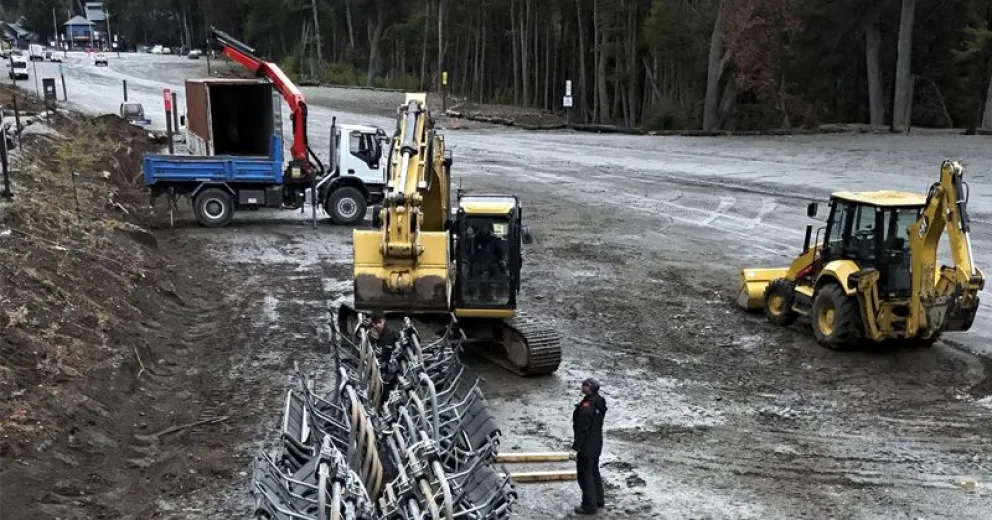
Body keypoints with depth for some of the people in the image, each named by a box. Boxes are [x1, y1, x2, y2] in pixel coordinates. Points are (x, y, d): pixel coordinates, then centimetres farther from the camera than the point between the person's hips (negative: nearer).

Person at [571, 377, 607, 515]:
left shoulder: (586, 408, -28)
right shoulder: (599, 401, 1)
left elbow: (582, 430, -26)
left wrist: (575, 447, -20)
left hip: (586, 446, -9)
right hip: (597, 444, 9)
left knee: (585, 474, 3)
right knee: (594, 472, 22)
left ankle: (589, 505, 10)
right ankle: (598, 500, 34)